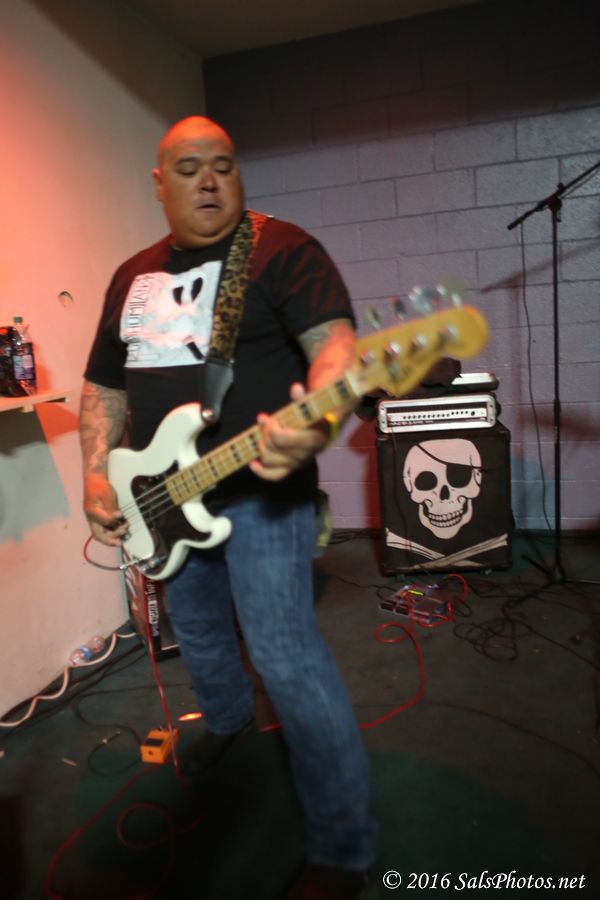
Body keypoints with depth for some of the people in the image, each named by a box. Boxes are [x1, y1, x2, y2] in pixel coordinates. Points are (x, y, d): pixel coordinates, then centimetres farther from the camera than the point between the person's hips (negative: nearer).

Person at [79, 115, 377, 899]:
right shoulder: (132, 276, 13)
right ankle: (227, 717, 55)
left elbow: (334, 341, -20)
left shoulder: (282, 248, -6)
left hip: (260, 490, -6)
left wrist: (317, 419, -42)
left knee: (285, 653, -11)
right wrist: (96, 475, 1)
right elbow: (105, 384, 15)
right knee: (196, 631, 23)